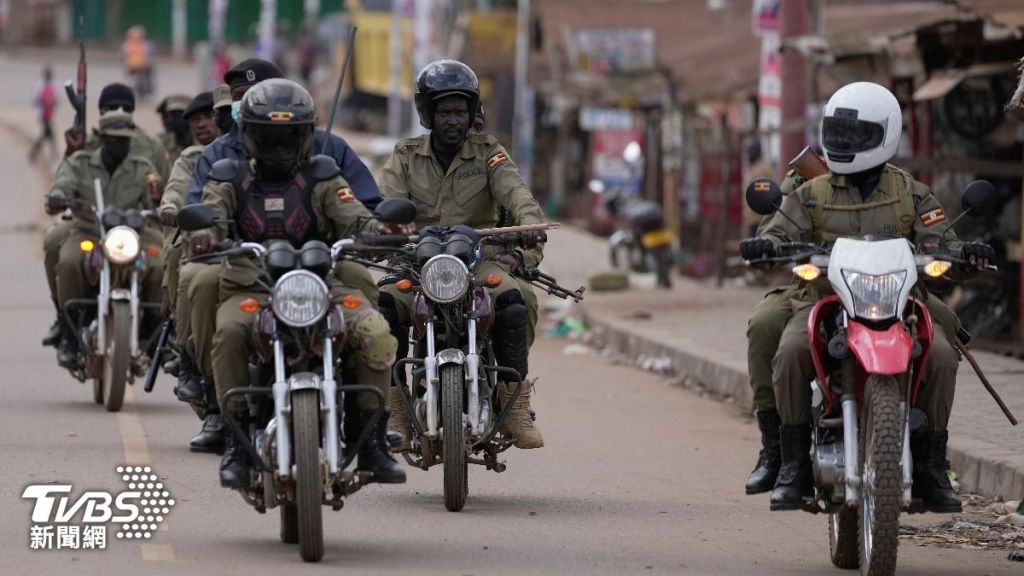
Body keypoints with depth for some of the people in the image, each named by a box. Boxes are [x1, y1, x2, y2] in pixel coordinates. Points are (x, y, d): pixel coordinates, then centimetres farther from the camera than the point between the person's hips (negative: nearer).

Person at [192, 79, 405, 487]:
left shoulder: (321, 178, 13)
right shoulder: (230, 178, 14)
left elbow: (354, 219, -1)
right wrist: (204, 236, -29)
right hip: (250, 287, -1)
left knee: (376, 336, -25)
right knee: (229, 332, -35)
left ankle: (369, 440, -12)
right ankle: (236, 441, -23)